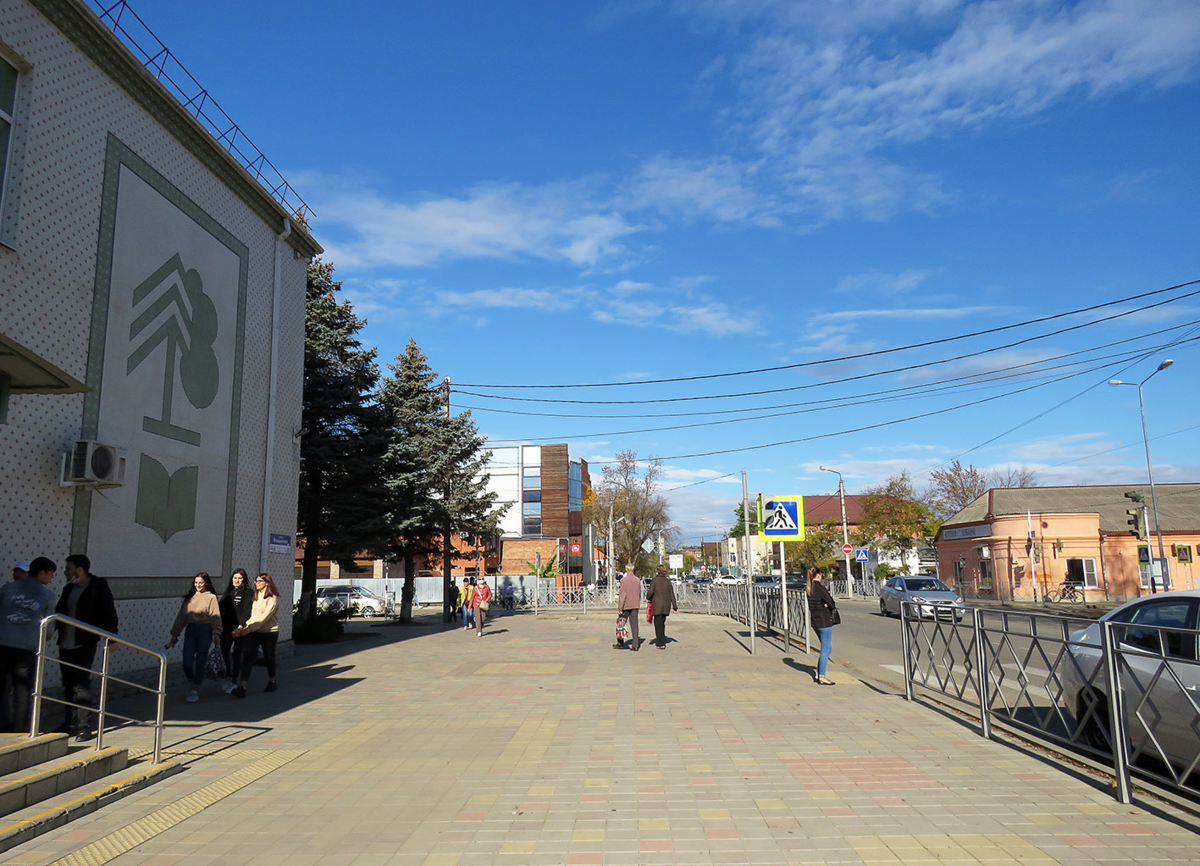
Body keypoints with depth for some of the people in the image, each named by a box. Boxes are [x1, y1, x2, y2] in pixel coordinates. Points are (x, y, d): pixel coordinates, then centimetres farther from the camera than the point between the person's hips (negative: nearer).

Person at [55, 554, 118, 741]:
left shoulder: (98, 586, -7)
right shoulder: (69, 588, 15)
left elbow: (109, 613, -8)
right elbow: (59, 612, 21)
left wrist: (112, 637, -12)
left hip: (85, 644, -7)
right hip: (66, 644, 7)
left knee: (81, 685, -8)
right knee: (68, 685, 11)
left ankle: (86, 725, -3)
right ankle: (72, 724, 21)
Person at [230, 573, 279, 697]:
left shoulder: (272, 598, -8)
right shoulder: (255, 597, 14)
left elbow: (264, 617, -16)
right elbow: (252, 616, 11)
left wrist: (248, 629, -22)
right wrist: (241, 627, -5)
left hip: (269, 632, -5)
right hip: (253, 632, 5)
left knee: (269, 658, 9)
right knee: (247, 657, -12)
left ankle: (271, 682, 32)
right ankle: (242, 688, -19)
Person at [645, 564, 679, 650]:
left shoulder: (654, 580, -8)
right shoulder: (668, 581, 4)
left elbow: (651, 592, -16)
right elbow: (672, 594, 4)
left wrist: (648, 598, 6)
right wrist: (675, 607, 7)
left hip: (657, 605, -4)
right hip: (666, 605, 5)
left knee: (658, 624, 4)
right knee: (662, 623, 18)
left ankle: (661, 644, 3)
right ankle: (662, 641, 23)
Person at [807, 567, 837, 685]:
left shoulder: (810, 589, 9)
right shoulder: (820, 588, -16)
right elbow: (832, 604, -15)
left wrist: (826, 605, -6)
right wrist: (828, 606, 5)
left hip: (815, 621, 9)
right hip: (824, 621, -9)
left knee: (827, 649, 18)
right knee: (825, 649, -1)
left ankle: (818, 675, 19)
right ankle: (822, 677, 1)